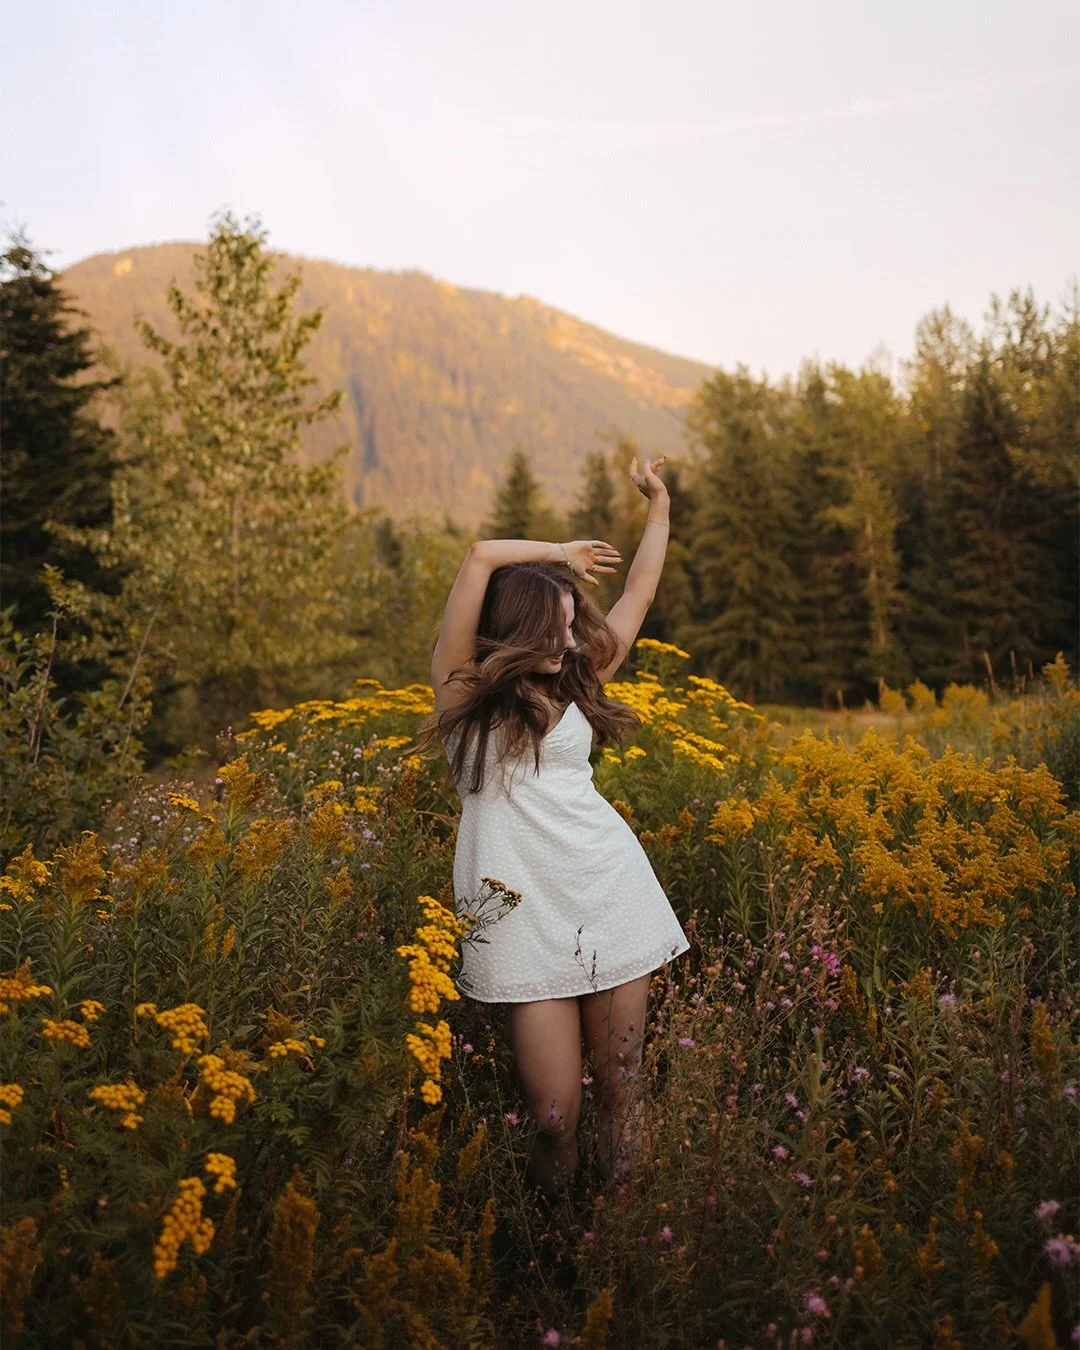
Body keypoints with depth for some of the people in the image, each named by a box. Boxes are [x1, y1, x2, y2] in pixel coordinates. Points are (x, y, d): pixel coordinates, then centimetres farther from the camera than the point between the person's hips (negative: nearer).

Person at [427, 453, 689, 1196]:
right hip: (524, 907, -4)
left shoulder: (576, 685, 12)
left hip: (612, 891, 4)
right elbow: (483, 556, -9)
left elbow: (637, 597, 19)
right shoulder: (465, 690, -1)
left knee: (620, 1085, 7)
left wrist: (659, 507, 21)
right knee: (554, 1110, -4)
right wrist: (562, 552, 6)